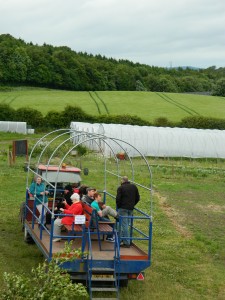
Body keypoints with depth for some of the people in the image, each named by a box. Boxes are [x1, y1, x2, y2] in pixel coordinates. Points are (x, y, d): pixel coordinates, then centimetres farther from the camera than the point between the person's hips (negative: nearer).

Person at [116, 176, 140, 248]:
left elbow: (118, 199, -12)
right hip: (131, 209, 6)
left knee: (124, 225, -4)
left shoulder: (120, 188, -6)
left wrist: (118, 206, 3)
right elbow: (137, 198, 10)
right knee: (126, 224, 16)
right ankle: (122, 239, 23)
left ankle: (127, 243, -6)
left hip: (123, 208, -6)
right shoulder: (134, 187, 10)